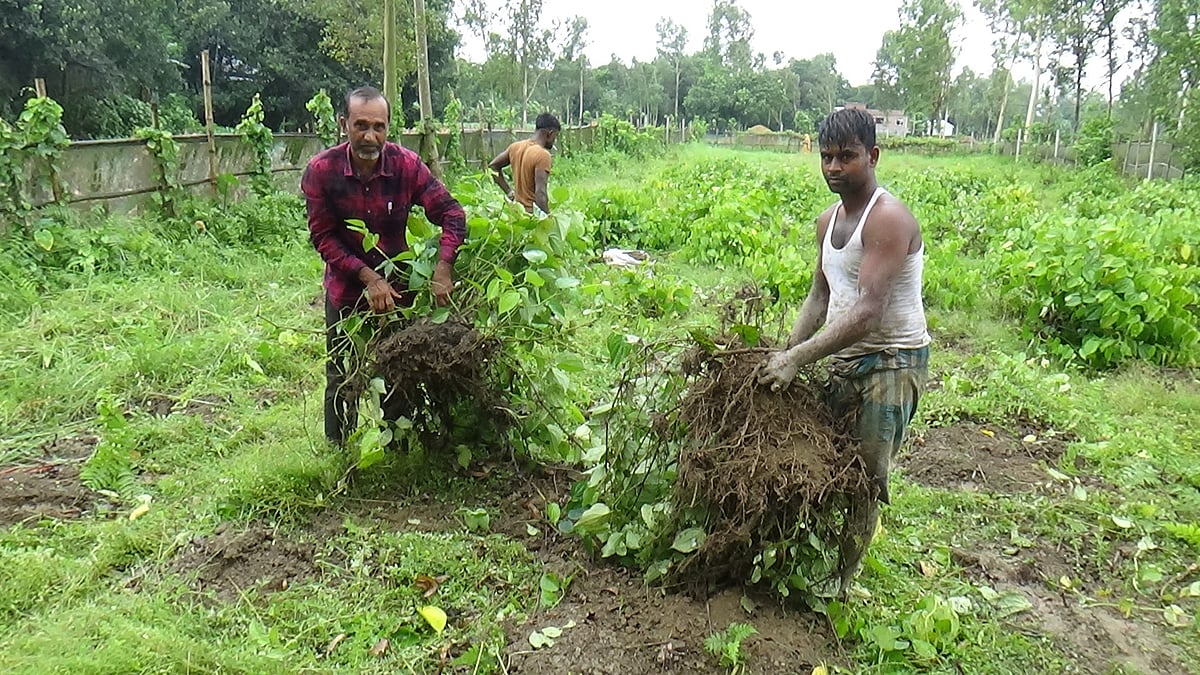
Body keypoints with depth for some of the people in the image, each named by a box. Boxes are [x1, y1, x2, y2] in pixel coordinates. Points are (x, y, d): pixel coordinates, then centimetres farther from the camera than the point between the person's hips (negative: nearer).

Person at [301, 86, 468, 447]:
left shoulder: (406, 164, -15)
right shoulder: (321, 170, -16)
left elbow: (451, 213, -15)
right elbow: (323, 237, -13)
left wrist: (443, 268, -29)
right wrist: (367, 277, -22)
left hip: (399, 285, 1)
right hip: (346, 291, -1)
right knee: (342, 381, 11)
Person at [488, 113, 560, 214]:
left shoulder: (515, 147, 5)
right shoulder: (543, 155, -18)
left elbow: (493, 167, 17)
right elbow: (540, 194, -25)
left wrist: (509, 191, 15)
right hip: (534, 213, -8)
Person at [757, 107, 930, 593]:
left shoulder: (888, 219, -19)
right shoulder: (827, 221, 9)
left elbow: (869, 311, -27)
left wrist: (799, 357, -29)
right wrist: (786, 351, -1)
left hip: (891, 361, -8)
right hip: (844, 357, 8)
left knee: (864, 479, -2)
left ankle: (837, 586, 10)